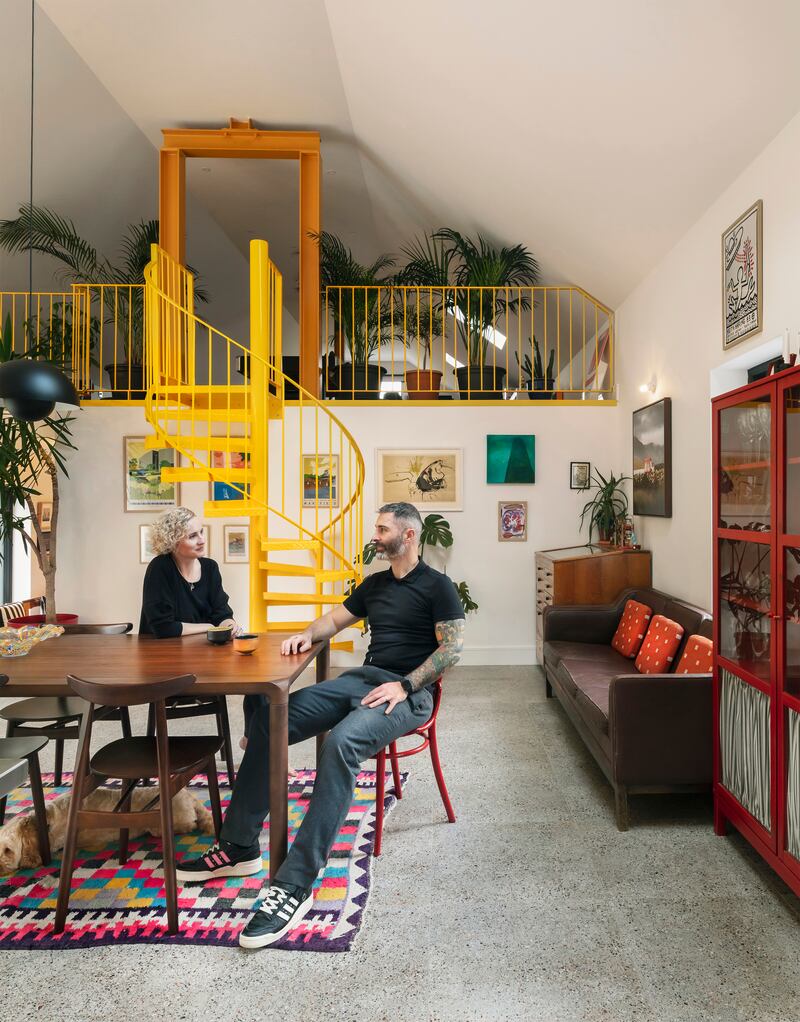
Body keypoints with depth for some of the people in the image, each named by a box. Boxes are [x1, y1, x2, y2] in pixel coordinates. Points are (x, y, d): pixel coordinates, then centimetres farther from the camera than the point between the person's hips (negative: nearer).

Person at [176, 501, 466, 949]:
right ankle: (239, 848, -3)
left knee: (342, 742, -38)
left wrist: (404, 686, -19)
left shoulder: (437, 586, -2)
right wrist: (307, 635, 4)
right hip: (362, 679, 7)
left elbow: (453, 648, -9)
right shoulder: (375, 584, 19)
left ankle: (295, 885, -33)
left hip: (409, 692, -7)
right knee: (269, 719, -12)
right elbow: (336, 619, 26)